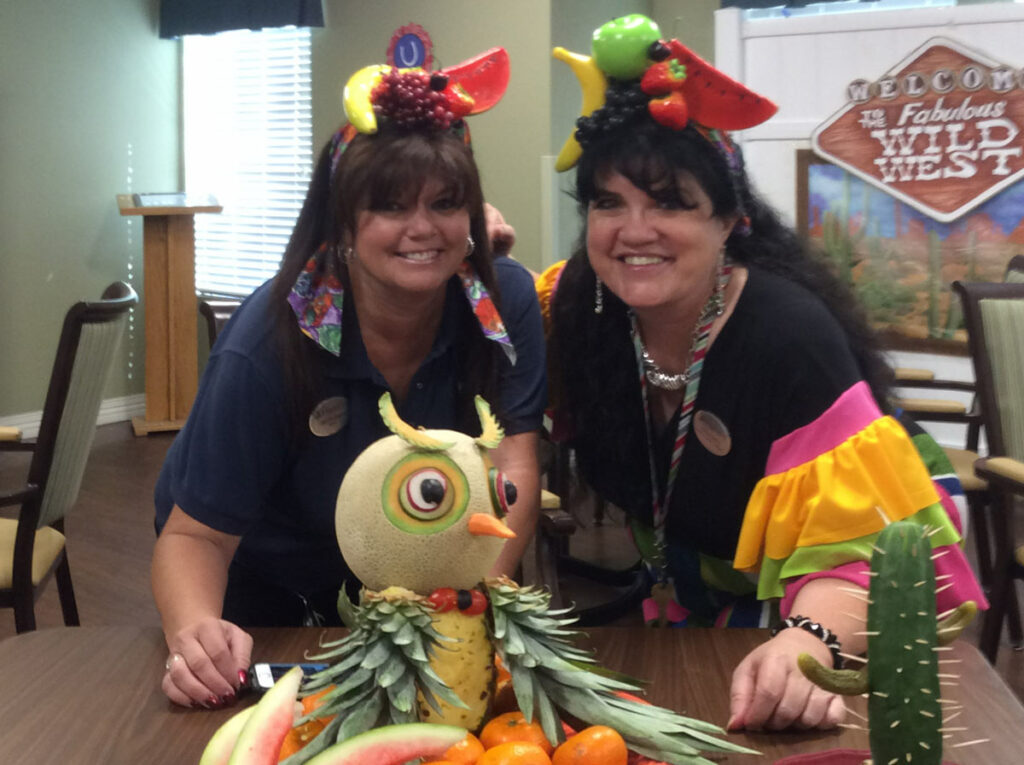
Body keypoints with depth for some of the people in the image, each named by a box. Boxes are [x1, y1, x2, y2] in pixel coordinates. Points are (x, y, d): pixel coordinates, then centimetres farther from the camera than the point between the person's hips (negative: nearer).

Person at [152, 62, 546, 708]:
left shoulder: (507, 300, -21)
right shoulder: (269, 344, -29)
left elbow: (513, 474, -25)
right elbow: (197, 533, -25)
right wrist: (195, 632, -47)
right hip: (256, 585, -1)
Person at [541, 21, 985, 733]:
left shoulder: (788, 336, -25)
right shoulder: (581, 301, -11)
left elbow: (851, 546, -27)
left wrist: (808, 645, -47)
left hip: (780, 617, -3)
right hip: (667, 605, 4)